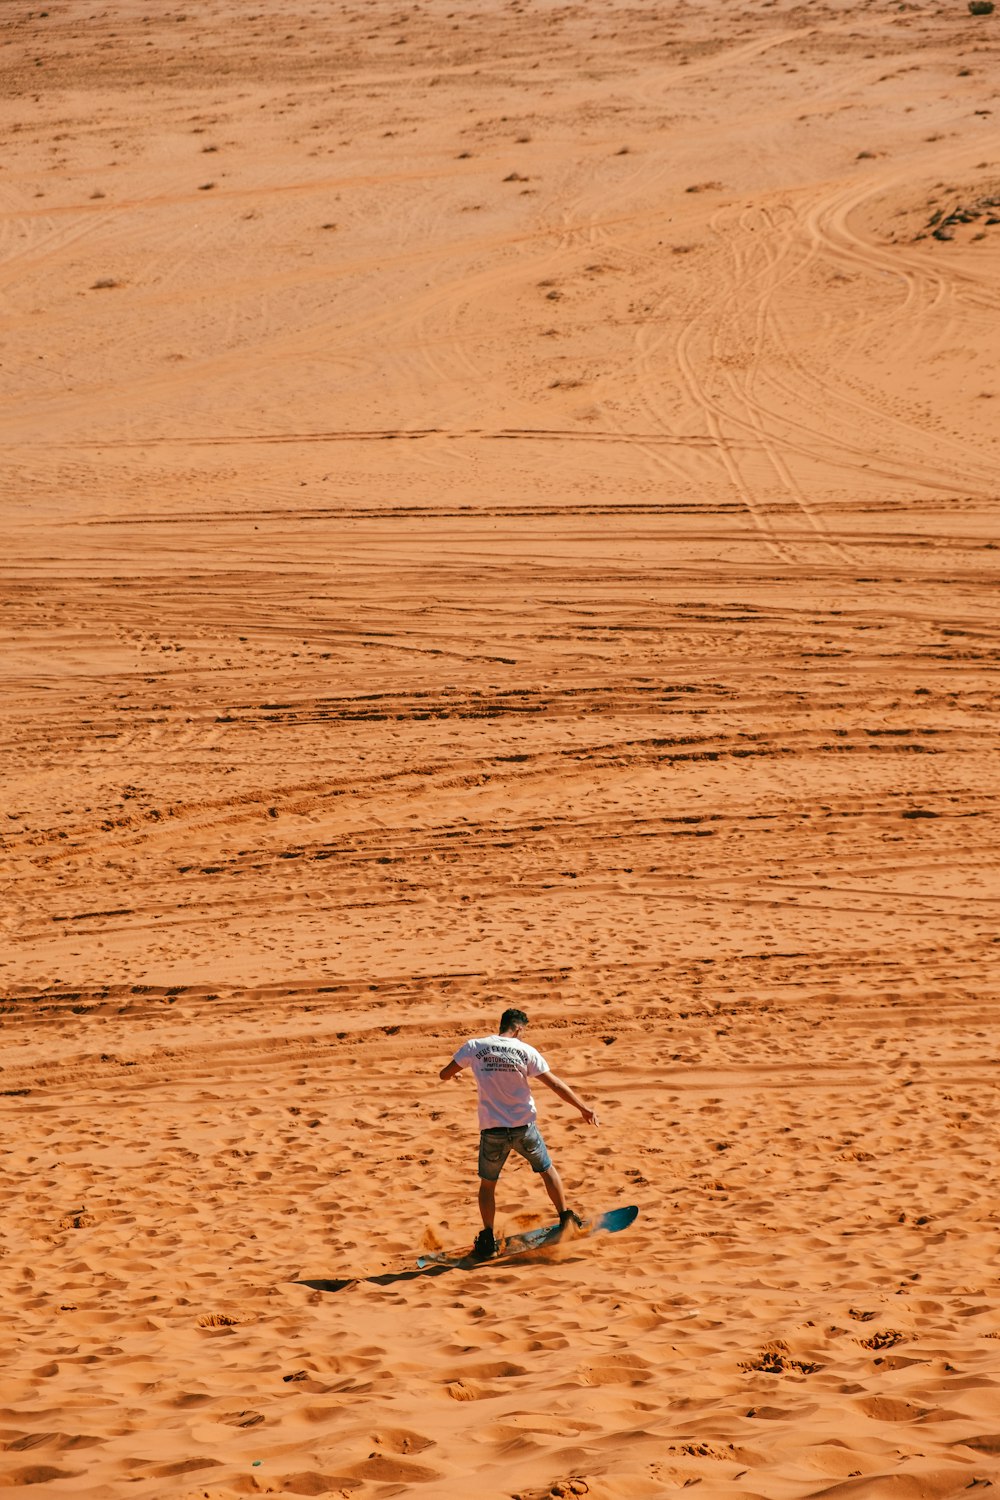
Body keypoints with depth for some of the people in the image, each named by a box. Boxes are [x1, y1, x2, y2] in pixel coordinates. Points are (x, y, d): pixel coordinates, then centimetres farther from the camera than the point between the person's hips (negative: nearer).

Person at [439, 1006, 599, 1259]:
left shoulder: (474, 1047, -4)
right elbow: (555, 1084, -5)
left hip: (492, 1129, 0)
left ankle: (487, 1238, 14)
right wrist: (584, 1108, 4)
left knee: (487, 1183, 17)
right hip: (524, 1126, 0)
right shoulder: (525, 1051, -6)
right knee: (547, 1170, 21)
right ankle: (565, 1219, 23)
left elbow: (444, 1074, 6)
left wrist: (450, 1074, 31)